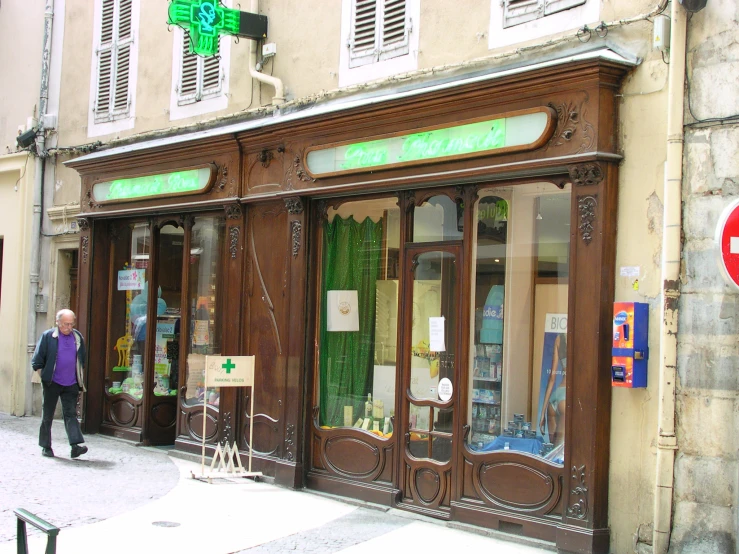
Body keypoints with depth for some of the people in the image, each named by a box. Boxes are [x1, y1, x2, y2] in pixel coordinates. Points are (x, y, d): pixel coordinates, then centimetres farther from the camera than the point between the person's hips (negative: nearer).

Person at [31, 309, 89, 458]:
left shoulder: (77, 337, 7)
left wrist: (79, 376, 14)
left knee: (71, 414, -5)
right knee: (47, 415, 7)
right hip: (52, 383, -2)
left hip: (71, 384, 2)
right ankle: (46, 446, 17)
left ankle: (75, 445, -14)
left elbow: (82, 359, 19)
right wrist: (42, 375, -2)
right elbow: (37, 359, -1)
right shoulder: (48, 336, -5)